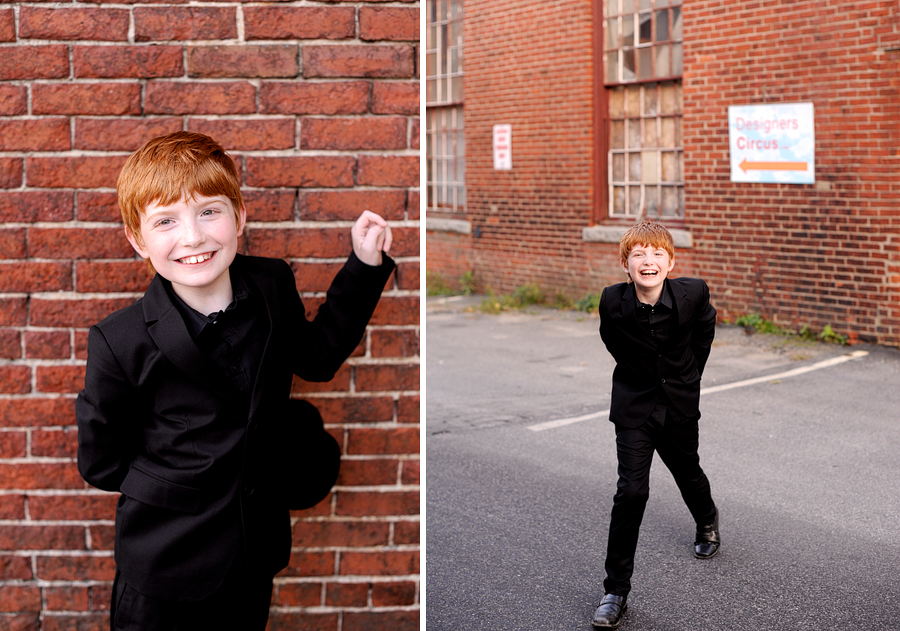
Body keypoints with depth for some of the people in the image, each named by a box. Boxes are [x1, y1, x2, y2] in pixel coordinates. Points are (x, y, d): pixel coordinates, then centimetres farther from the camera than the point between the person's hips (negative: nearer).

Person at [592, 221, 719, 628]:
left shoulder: (692, 293, -18)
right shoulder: (612, 301, -19)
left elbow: (706, 326, 6)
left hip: (680, 403, 2)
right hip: (634, 406, -1)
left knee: (688, 474, 21)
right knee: (631, 492, -10)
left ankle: (707, 521, 59)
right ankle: (616, 589, -2)